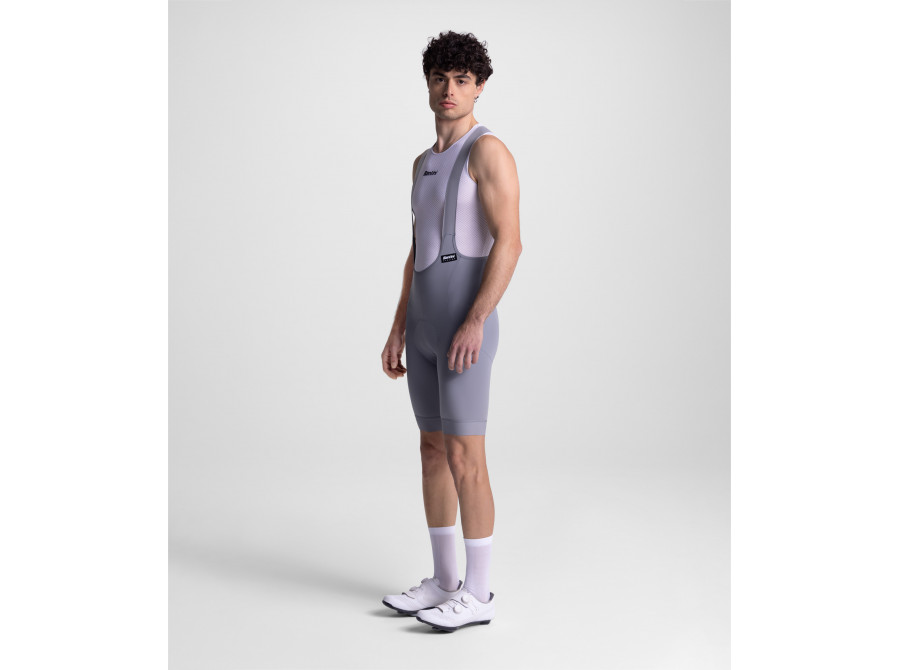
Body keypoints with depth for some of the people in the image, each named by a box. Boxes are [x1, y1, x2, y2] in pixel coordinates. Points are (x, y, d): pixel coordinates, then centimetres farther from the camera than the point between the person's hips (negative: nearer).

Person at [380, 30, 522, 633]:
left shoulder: (489, 150, -9)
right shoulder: (426, 163, 20)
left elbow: (509, 244, -18)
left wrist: (474, 324, -25)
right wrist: (399, 331, 15)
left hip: (467, 322, -9)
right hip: (427, 324, 9)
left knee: (463, 457, -8)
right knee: (434, 451, 10)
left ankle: (476, 594, 2)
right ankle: (444, 582, 19)